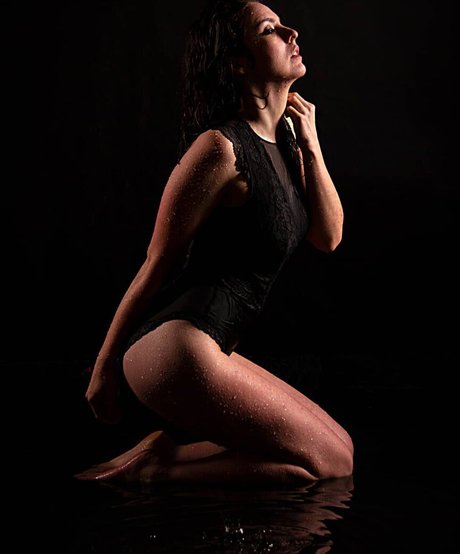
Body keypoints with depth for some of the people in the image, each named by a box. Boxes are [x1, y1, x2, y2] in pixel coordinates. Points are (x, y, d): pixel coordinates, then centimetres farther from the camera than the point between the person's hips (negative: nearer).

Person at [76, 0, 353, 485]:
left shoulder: (285, 136, 12)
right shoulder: (221, 148, -15)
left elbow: (328, 237, 8)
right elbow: (158, 263, -11)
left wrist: (310, 145, -1)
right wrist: (104, 367, -3)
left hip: (214, 346, 9)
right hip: (175, 348, -9)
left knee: (337, 443, 18)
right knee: (335, 460, -1)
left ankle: (171, 443, 8)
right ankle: (160, 465, -3)